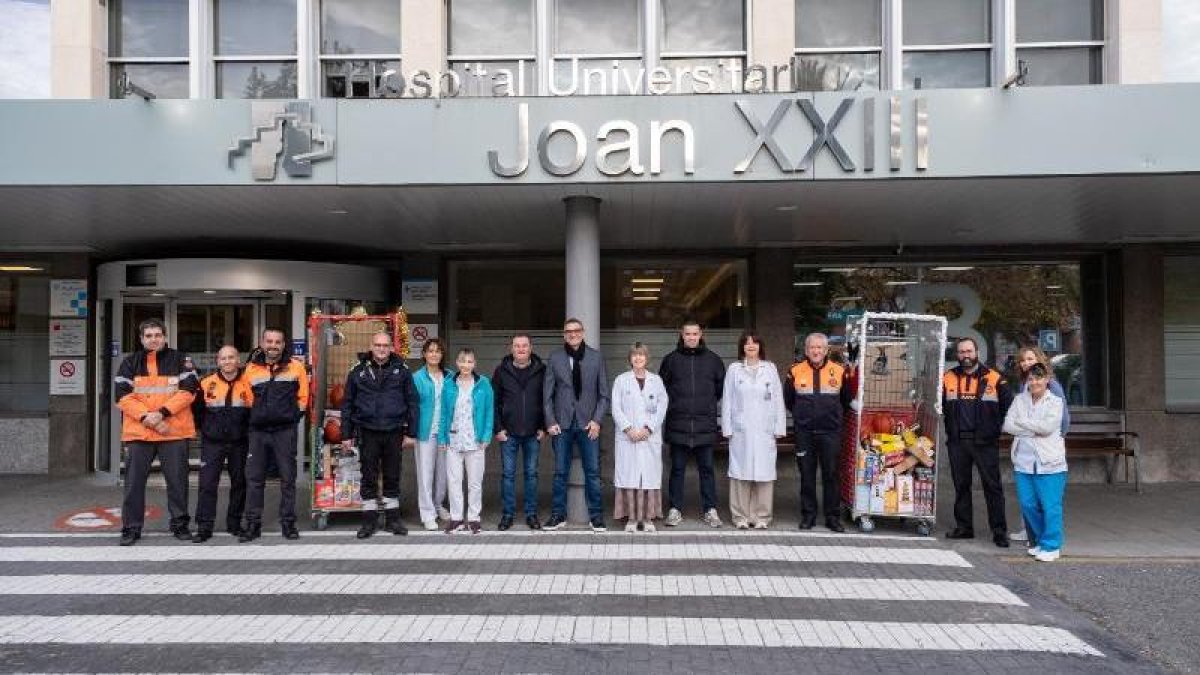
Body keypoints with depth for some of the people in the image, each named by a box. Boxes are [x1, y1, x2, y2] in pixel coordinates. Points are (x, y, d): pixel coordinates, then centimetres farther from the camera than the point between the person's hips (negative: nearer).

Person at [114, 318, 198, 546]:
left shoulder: (178, 360, 6)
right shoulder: (130, 363, 9)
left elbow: (188, 390, -4)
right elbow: (122, 395, -1)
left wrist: (162, 412, -15)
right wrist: (146, 416, -14)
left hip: (174, 432, -1)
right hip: (138, 431, 1)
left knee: (177, 480, 4)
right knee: (134, 481, 4)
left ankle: (179, 523, 16)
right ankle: (131, 527, 15)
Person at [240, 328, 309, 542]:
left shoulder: (295, 366, 1)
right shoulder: (251, 368, 7)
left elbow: (303, 397, 6)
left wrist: (293, 416, -1)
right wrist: (257, 415, 7)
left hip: (285, 430, -2)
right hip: (258, 430, 2)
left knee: (288, 478, 3)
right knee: (254, 479, 4)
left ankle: (288, 523, 11)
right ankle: (253, 524, 12)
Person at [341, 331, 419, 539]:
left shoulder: (401, 370, 3)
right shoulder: (358, 371, 3)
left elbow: (412, 403, 4)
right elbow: (347, 404, 6)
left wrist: (411, 433, 0)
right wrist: (346, 434, 2)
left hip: (394, 432, 0)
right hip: (367, 433, 0)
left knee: (392, 478, 9)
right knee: (369, 478, 6)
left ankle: (392, 519, 20)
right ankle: (369, 520, 17)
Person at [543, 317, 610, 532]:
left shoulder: (596, 357, 4)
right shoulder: (555, 358, 4)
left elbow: (604, 394, 4)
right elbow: (547, 394, 5)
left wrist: (596, 420, -6)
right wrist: (550, 421, -3)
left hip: (588, 424, 0)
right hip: (562, 424, 1)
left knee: (593, 472, 2)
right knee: (560, 472, 7)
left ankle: (596, 515, 13)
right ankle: (558, 515, 18)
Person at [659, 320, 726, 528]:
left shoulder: (713, 360, 7)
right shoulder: (671, 359, 5)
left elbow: (722, 386, 15)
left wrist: (709, 403, 10)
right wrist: (674, 404, 5)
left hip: (705, 424, 0)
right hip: (678, 424, 0)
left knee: (707, 468, 6)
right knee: (677, 468, 6)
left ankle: (710, 509, 14)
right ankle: (675, 509, 14)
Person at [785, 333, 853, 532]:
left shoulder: (840, 372, 0)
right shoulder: (795, 372, 1)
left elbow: (846, 399, 14)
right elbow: (788, 400, 14)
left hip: (830, 432, -1)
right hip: (804, 433, 1)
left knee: (831, 474, 3)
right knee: (807, 475, 6)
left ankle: (833, 516, 13)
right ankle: (808, 515, 15)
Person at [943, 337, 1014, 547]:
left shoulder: (993, 378, 1)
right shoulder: (948, 378, 7)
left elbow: (1008, 406, 4)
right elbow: (939, 406, 15)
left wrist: (995, 427, -1)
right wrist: (950, 428, 7)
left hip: (985, 442, -3)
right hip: (957, 442, 3)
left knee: (992, 486, 0)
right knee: (961, 486, 10)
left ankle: (999, 531, 6)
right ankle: (964, 527, 19)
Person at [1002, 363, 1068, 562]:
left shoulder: (1056, 402, 0)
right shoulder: (1020, 400, 11)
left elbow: (1048, 427, -15)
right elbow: (1007, 425, -1)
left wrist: (1021, 421, -5)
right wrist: (1035, 430, -10)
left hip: (1049, 462, -4)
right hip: (1023, 461, 4)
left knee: (1050, 506, -2)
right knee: (1028, 505, 8)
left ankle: (1051, 546, 8)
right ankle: (1038, 542, 24)